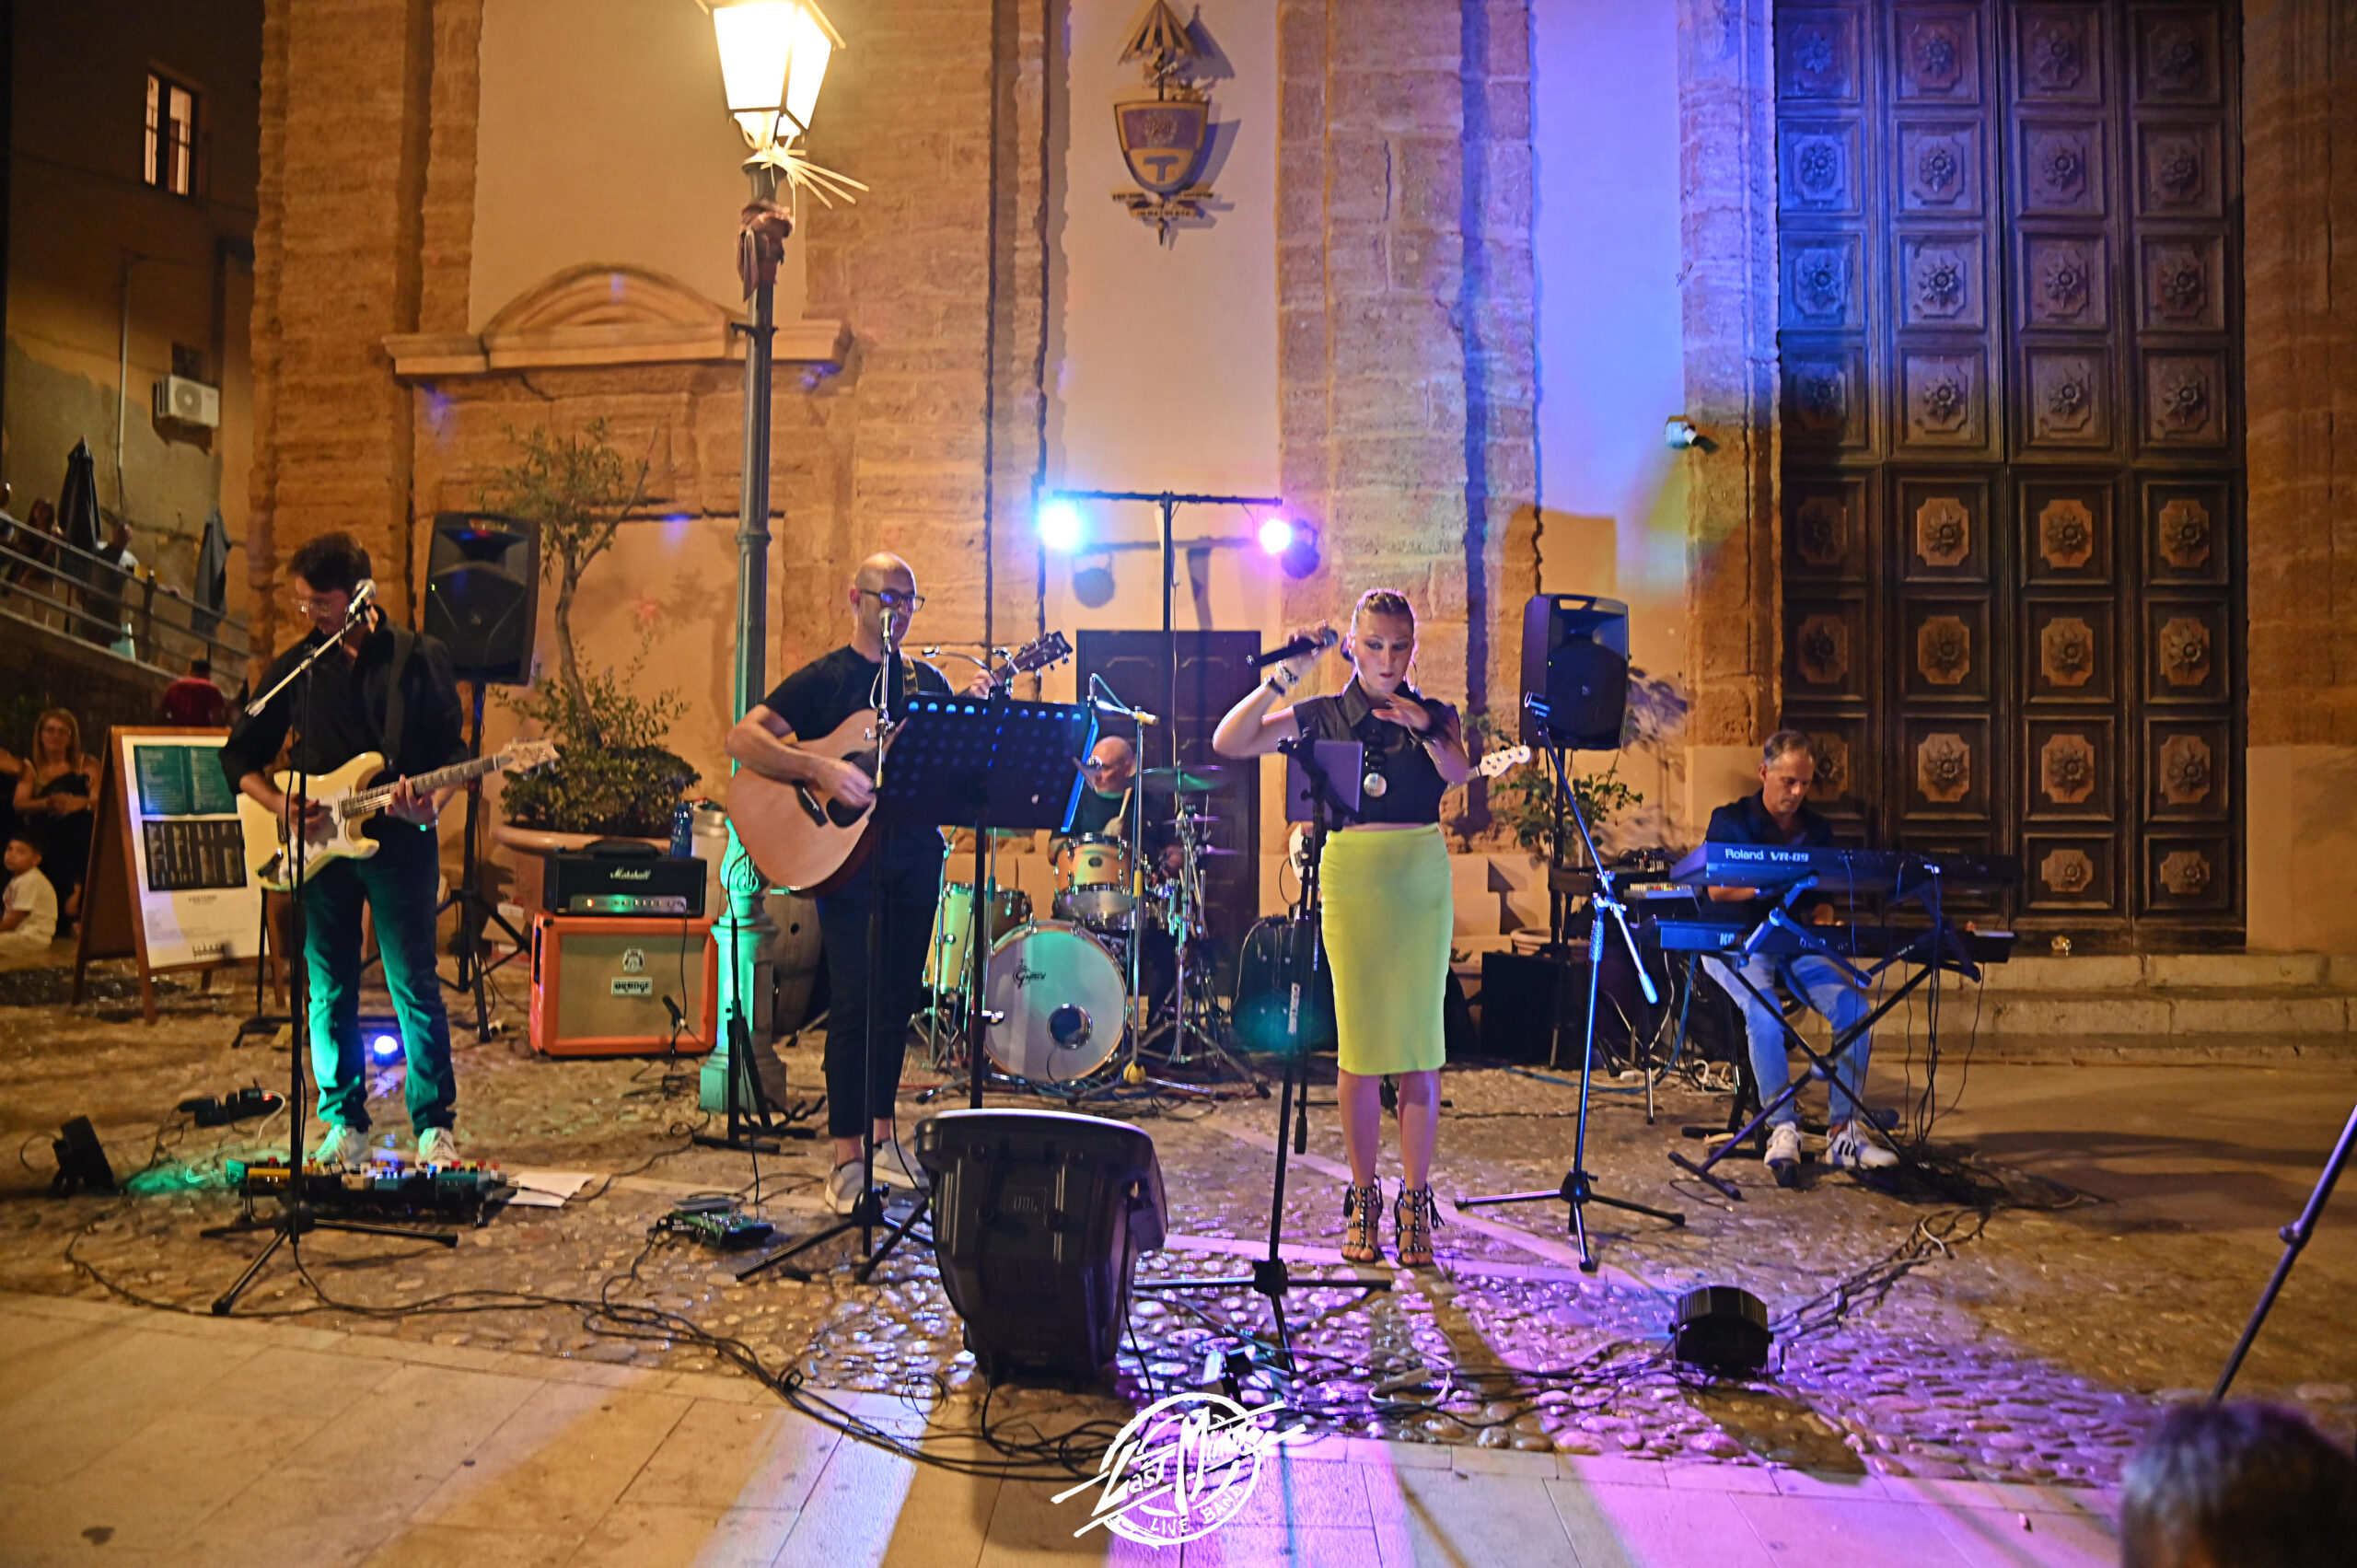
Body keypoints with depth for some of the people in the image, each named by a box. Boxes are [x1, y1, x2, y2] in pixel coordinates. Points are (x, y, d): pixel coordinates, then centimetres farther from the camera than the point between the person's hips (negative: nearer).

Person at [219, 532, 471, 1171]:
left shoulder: (419, 658, 1)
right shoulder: (295, 666, 8)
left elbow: (453, 751, 2)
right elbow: (240, 754, 14)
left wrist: (432, 803, -17)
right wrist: (279, 804, -4)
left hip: (400, 842, -3)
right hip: (320, 846, 3)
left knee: (415, 987, -3)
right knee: (329, 992, 7)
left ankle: (436, 1129, 7)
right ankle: (345, 1128, 18)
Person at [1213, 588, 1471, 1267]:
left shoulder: (1435, 716, 10)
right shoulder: (1321, 716, 7)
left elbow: (1460, 774, -10)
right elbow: (1229, 742, -3)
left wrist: (1425, 729, -24)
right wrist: (1284, 677, -9)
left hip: (1422, 879, 1)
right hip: (1352, 877, -1)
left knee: (1419, 1043, 1)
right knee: (1359, 1044, 1)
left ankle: (1415, 1203, 10)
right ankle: (1362, 1200, 14)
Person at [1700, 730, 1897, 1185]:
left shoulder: (1817, 831, 15)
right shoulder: (1731, 820, 2)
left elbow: (1822, 900, 16)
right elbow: (1717, 889, -10)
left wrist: (1822, 918, -9)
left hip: (1796, 944, 4)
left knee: (1854, 1007, -20)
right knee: (1764, 1010, -34)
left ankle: (1843, 1133, -15)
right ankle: (1782, 1128, -30)